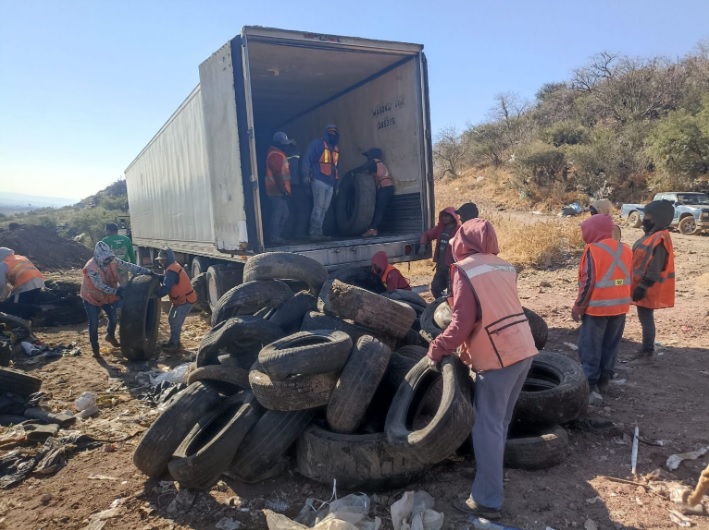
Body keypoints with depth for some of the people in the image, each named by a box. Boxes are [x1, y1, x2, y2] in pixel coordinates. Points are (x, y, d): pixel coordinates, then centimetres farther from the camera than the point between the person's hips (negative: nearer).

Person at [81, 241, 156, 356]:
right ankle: (94, 347, 18)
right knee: (94, 323, 0)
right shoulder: (91, 268, -32)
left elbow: (129, 266, -19)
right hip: (91, 297, -5)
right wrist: (116, 291, -51)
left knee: (113, 318, 12)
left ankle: (110, 336, 41)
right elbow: (100, 286, -38)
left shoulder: (112, 261, -17)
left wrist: (149, 272, -25)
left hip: (107, 296, 5)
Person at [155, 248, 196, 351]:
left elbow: (165, 288, -29)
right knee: (171, 319, 17)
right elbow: (165, 280, 10)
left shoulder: (171, 271, -24)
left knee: (176, 322, -6)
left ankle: (175, 344, 6)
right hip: (180, 299, 11)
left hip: (186, 300, -11)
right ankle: (173, 341, 28)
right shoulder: (172, 267, 9)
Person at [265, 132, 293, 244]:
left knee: (284, 215, 13)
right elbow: (277, 175, -22)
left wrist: (285, 189, 21)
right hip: (277, 191, -10)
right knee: (277, 215, -5)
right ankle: (275, 238, 1)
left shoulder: (278, 153, 17)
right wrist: (283, 190, -21)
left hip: (280, 191, 10)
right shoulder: (275, 155, -16)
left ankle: (277, 236, 20)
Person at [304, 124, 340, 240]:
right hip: (319, 181, -7)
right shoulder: (317, 144, 2)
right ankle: (315, 232, -9)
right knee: (318, 207, -11)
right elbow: (308, 159, -6)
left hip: (331, 183, 7)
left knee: (324, 209, 6)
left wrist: (337, 182, 20)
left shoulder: (336, 148, 22)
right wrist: (307, 175, -16)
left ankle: (318, 232, 10)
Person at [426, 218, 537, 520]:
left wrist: (438, 348, -3)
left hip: (498, 357, -8)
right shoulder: (503, 267, 12)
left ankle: (487, 500, 6)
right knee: (501, 421, 21)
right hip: (524, 349, 8)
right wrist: (469, 350, 21)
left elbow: (462, 322, -16)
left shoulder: (464, 269, -10)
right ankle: (491, 472, 36)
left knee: (487, 427, 0)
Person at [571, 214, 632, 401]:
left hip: (597, 308, -7)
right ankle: (604, 381, 24)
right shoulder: (625, 249, 7)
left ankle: (591, 385, 2)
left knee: (590, 348, 1)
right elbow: (627, 279, 12)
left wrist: (578, 307, -8)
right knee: (610, 346, 15)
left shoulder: (593, 250, -14)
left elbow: (588, 282, -16)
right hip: (620, 307, 7)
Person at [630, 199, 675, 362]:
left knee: (646, 318, 0)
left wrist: (642, 287, -21)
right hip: (642, 285, 10)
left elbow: (654, 270, -24)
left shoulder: (659, 240, -22)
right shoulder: (652, 236, 10)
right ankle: (647, 349, 26)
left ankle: (647, 352, 11)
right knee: (645, 317, 16)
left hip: (647, 289, -10)